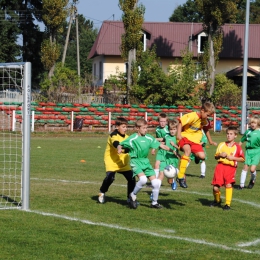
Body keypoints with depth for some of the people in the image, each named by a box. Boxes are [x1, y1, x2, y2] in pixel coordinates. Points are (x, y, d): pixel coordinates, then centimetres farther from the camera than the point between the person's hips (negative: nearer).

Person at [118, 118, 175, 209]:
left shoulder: (149, 138, 4)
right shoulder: (133, 138, -9)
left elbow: (160, 145, 7)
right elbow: (120, 145, -5)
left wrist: (171, 150, 0)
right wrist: (120, 149, -28)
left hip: (145, 162, 5)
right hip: (135, 161, -5)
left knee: (156, 182, -1)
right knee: (143, 179, -29)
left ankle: (154, 202, 19)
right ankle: (133, 195, -4)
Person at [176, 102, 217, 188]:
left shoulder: (205, 121, 2)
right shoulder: (192, 116, -20)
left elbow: (206, 129, 21)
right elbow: (180, 123, -17)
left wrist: (210, 141, 28)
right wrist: (178, 135, -25)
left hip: (195, 139, 6)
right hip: (185, 136, -6)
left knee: (202, 156, -16)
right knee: (188, 150, -35)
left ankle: (196, 156, 27)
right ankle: (181, 176, -30)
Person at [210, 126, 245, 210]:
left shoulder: (237, 147, 2)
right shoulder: (221, 145, 11)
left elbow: (242, 159, 2)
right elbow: (216, 157, 17)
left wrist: (233, 158, -11)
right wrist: (220, 155, -5)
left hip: (231, 167, -3)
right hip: (220, 166, 3)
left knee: (229, 184, -22)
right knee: (215, 187, -3)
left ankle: (227, 204, -10)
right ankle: (217, 200, 27)